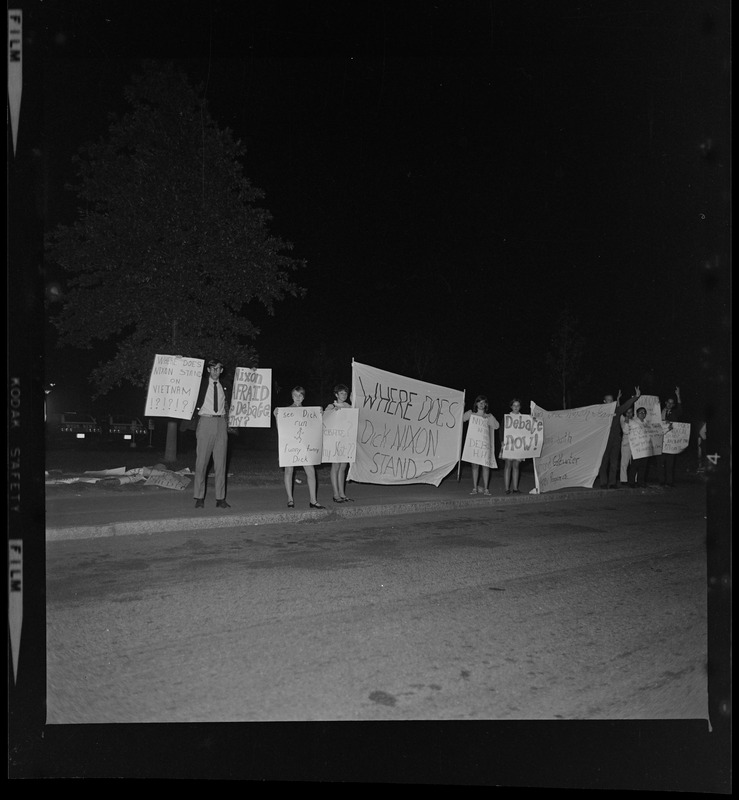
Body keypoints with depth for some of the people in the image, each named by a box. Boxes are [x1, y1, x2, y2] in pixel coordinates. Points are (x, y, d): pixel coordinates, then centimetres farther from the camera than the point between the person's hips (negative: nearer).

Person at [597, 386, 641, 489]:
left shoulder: (617, 410, 12)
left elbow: (627, 405, 8)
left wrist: (636, 396, -2)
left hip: (616, 440, 3)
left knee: (614, 463, 4)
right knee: (604, 462, -2)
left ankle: (612, 483, 8)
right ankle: (603, 483, 2)